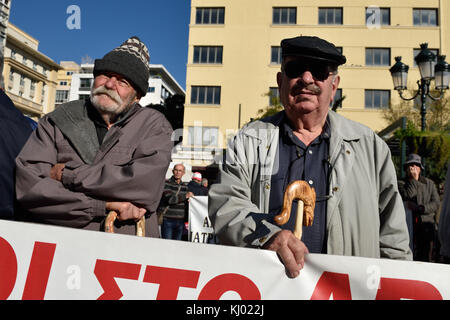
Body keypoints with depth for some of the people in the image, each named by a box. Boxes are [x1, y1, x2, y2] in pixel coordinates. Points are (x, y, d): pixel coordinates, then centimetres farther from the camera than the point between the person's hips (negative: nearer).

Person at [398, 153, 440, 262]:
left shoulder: (429, 183, 16)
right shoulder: (402, 183, 9)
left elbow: (436, 203, 5)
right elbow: (408, 196, -12)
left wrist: (419, 208, -9)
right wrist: (414, 179, -3)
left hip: (426, 225, 2)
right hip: (409, 225, -2)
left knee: (426, 257, 1)